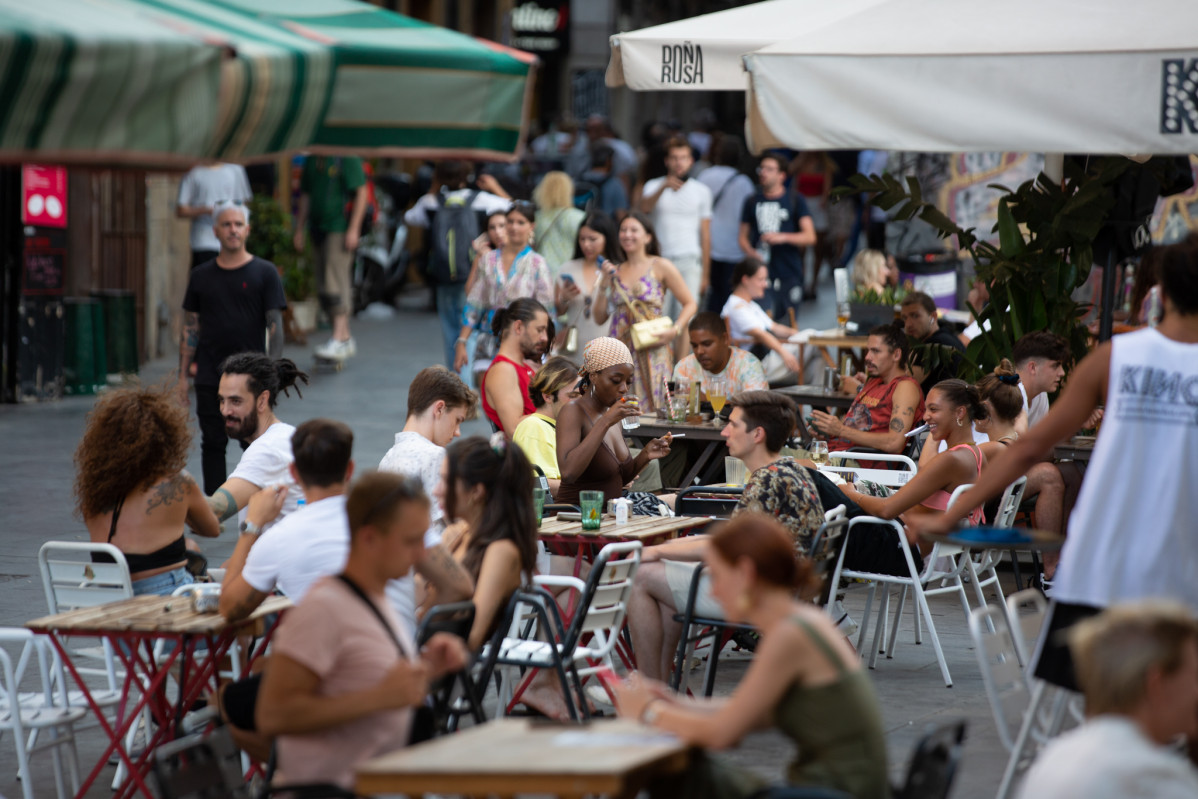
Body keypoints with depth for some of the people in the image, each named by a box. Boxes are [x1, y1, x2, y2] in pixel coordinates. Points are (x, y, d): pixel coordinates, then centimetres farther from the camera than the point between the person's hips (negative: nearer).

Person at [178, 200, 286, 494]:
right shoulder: (201, 276, 9)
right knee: (213, 444, 5)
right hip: (209, 378, 2)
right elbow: (190, 328, 12)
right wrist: (182, 376, 6)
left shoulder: (264, 273, 1)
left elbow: (274, 326, -2)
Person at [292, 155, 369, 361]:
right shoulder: (311, 160, 14)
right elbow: (305, 195, 21)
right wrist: (300, 230, 18)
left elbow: (361, 192, -10)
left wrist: (353, 229, -15)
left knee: (336, 283, -14)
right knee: (322, 288, 8)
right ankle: (347, 340, 15)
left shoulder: (348, 158, -8)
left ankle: (339, 340, -15)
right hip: (318, 228, 8)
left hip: (340, 228, -8)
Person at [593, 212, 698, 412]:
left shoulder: (660, 267, 2)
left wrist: (674, 331, -12)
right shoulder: (615, 271, 13)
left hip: (651, 350, -3)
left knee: (652, 409, -7)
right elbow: (600, 318, 13)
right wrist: (605, 283, 3)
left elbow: (690, 303, 2)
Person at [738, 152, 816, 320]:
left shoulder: (795, 201, 6)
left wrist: (783, 237, -15)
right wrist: (751, 252, -6)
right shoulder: (753, 202, 13)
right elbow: (743, 237, 16)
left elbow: (810, 237, 0)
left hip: (789, 274, -1)